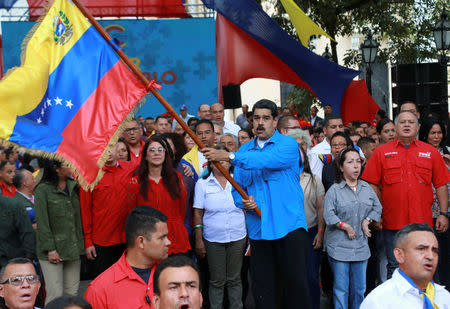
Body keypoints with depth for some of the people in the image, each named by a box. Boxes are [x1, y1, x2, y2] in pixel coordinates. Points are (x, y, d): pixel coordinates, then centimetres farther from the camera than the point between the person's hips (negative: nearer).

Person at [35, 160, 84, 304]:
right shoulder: (43, 189, -8)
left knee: (72, 294, 7)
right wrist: (50, 250, -12)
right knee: (55, 295, -7)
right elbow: (42, 223, -9)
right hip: (53, 250, -5)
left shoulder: (73, 186, 9)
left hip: (73, 249, 5)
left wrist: (81, 243, 8)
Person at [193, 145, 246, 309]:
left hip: (237, 238, 1)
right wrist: (199, 240, -3)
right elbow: (198, 213, 0)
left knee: (234, 279, 9)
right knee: (216, 281, 5)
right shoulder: (202, 183, 0)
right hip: (213, 239, -1)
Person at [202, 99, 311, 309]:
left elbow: (268, 160, -23)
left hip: (289, 226, -4)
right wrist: (243, 202, -8)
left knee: (296, 282, -4)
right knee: (262, 287, 9)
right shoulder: (244, 150, 14)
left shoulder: (288, 144, -2)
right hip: (258, 229, 4)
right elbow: (237, 187, 15)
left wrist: (230, 156, -30)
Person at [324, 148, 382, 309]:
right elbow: (328, 214, -9)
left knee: (359, 288, 11)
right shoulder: (334, 190, -4)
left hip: (361, 246, 4)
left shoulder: (367, 188, 10)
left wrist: (367, 220, -1)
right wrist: (346, 226, -13)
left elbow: (377, 207, 14)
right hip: (339, 247, -4)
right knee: (341, 288, 1)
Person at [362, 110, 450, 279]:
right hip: (392, 223, -1)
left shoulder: (431, 152, 8)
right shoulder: (381, 152, 4)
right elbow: (372, 185, 3)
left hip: (423, 222, 1)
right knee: (394, 268, 6)